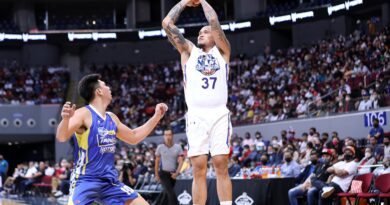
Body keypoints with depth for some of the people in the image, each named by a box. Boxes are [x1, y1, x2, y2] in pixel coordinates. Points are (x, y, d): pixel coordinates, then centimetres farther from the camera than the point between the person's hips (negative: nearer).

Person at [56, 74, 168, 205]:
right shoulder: (83, 114, -12)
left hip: (110, 180, 8)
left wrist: (156, 117, 24)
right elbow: (61, 137, -26)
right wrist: (65, 119, -48)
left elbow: (133, 137, 27)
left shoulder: (112, 118, 13)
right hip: (85, 179, -8)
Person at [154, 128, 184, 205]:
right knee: (171, 192, -16)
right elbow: (157, 162, 7)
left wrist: (177, 172, -15)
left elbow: (180, 161, -2)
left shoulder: (178, 147, 1)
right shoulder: (160, 147, 0)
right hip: (163, 173, -2)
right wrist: (156, 175, 6)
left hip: (173, 174, 2)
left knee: (168, 192, 10)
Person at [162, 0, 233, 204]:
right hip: (196, 115, 1)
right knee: (199, 168, -4)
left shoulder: (222, 50, 17)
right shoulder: (188, 51, 19)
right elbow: (167, 23, 12)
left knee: (221, 166, -4)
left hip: (219, 114, 0)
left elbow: (214, 21, 4)